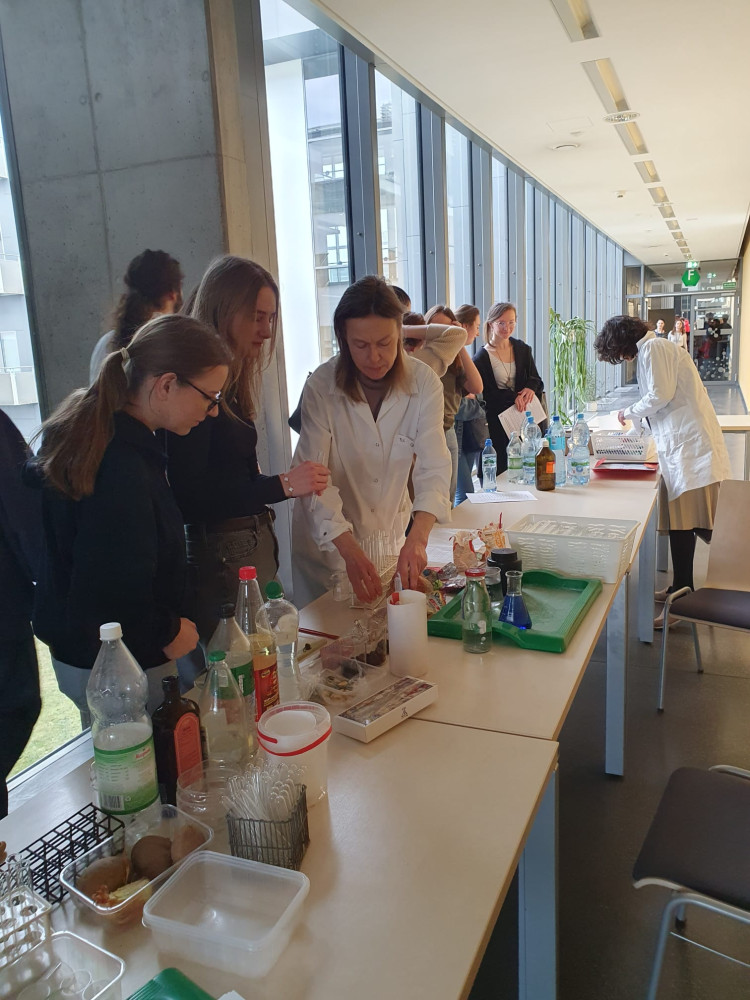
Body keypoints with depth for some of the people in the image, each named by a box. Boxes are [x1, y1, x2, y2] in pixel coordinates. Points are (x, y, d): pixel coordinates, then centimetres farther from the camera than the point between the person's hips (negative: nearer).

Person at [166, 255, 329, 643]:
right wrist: (282, 485, -19)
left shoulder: (231, 382, 11)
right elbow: (188, 498, -19)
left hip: (255, 546, 9)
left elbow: (230, 476, 9)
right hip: (220, 556, -9)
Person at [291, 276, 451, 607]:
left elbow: (433, 466, -20)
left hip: (391, 534, 2)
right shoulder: (321, 386, -19)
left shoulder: (424, 383, -14)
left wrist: (418, 537, -38)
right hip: (328, 541, -2)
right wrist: (350, 550, -39)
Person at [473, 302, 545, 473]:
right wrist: (513, 397, -21)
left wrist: (531, 389, -13)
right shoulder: (482, 358, -4)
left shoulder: (523, 349, 11)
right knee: (500, 473, -2)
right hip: (497, 422, -4)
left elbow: (536, 380, 12)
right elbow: (485, 393, -7)